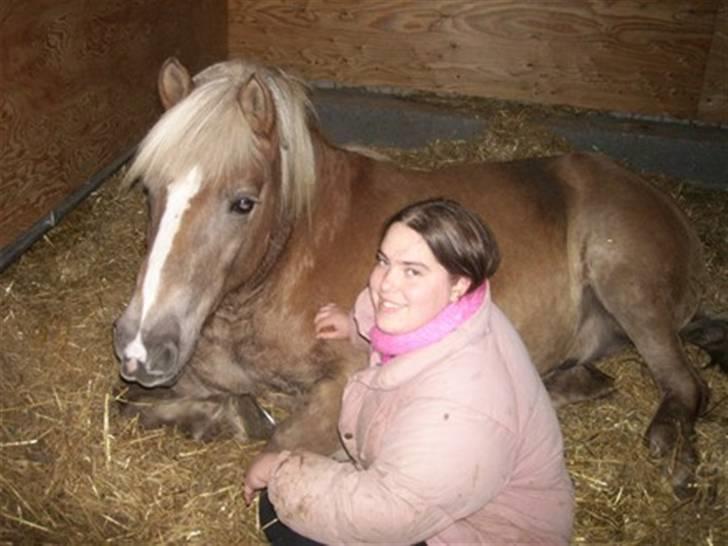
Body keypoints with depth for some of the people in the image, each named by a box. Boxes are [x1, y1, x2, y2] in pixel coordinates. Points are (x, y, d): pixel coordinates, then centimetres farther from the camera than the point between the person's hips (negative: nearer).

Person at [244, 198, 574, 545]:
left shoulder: (460, 402, -36)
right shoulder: (432, 312, -10)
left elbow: (380, 515, -31)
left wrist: (281, 471, -20)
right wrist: (356, 327, 9)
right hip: (435, 501, 8)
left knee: (287, 517, -15)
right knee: (279, 508, 1)